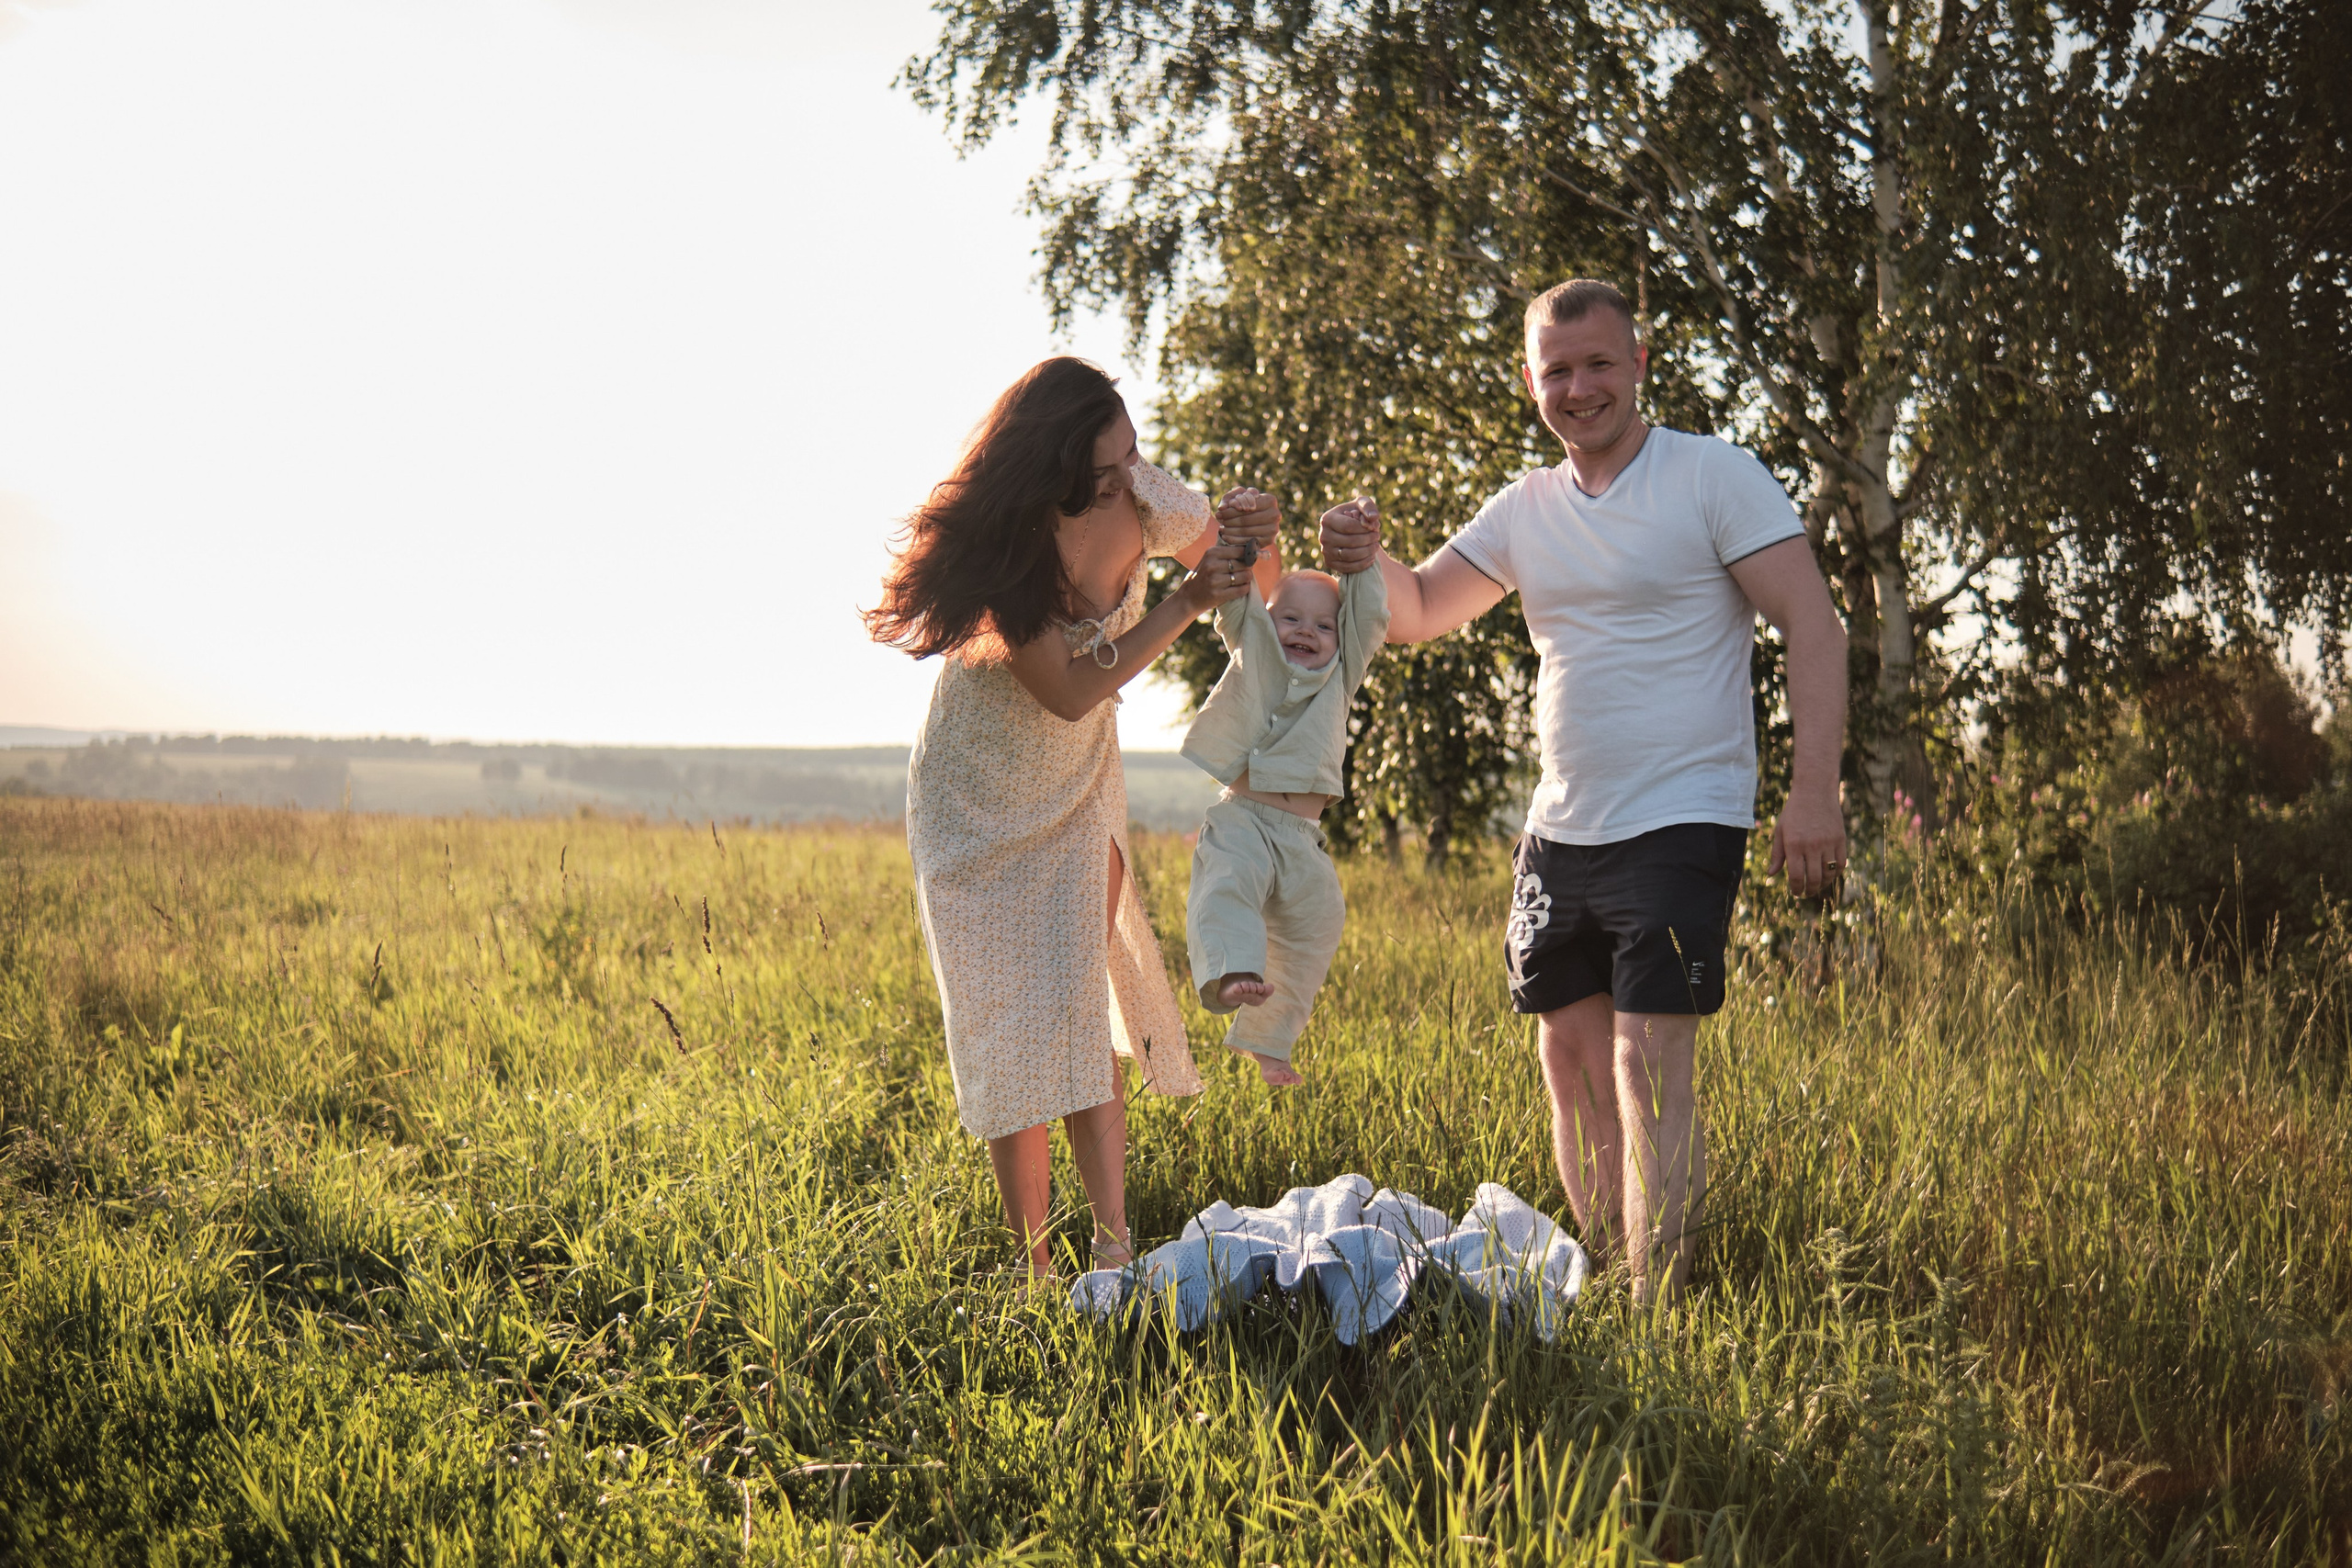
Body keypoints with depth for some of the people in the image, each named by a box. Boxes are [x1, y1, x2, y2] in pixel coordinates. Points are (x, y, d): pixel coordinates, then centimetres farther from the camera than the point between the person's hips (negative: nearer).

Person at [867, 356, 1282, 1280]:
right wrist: (1184, 606, -35)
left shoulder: (1146, 502, -15)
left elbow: (1248, 580, 2)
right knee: (1012, 1028, -4)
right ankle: (1032, 1265, 2)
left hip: (1078, 794, 3)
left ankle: (1112, 1246, -10)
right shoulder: (1004, 549, -27)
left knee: (1082, 1013, -8)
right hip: (979, 810, -3)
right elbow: (1068, 692, -29)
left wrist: (1250, 534, -22)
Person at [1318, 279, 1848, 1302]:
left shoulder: (1714, 477, -6)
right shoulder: (1524, 510, 11)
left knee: (1648, 1069, -13)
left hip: (1681, 824, -7)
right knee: (1571, 1062, 10)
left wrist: (1813, 792, -21)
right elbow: (1418, 615, 17)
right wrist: (1368, 560, -7)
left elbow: (1813, 626, -11)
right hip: (1560, 832, 7)